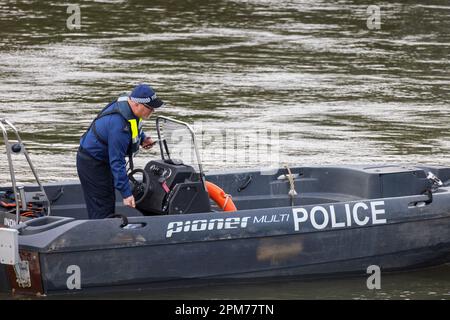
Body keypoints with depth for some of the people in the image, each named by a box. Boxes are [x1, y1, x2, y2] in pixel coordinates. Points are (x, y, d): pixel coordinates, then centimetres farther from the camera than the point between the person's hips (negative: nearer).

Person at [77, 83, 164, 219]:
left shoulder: (127, 103, -8)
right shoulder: (119, 125, -35)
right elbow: (117, 162, -31)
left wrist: (142, 138, 2)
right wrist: (126, 193, -28)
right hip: (92, 164, -10)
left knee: (109, 203, 15)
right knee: (102, 209, -10)